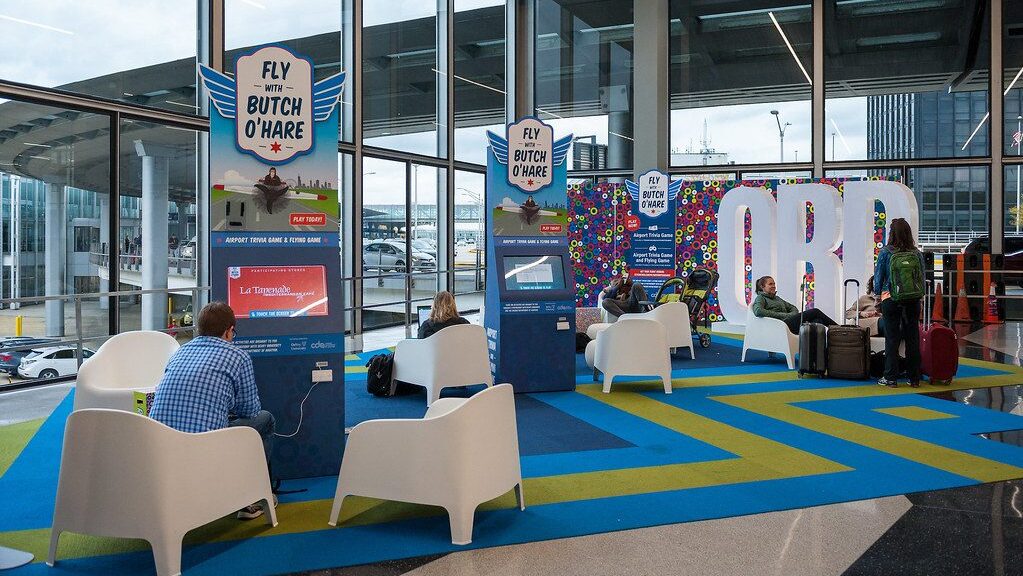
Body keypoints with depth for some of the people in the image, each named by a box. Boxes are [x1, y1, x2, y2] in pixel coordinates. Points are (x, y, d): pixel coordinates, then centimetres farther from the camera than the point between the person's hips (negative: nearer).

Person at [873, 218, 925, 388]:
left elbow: (878, 278, -2)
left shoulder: (885, 252, -7)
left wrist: (879, 291, 15)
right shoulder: (917, 254, 1)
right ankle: (914, 378, 15)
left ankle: (891, 378, 4)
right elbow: (922, 278, 6)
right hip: (913, 300, 3)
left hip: (891, 299, -3)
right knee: (912, 337, 9)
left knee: (892, 338, 2)